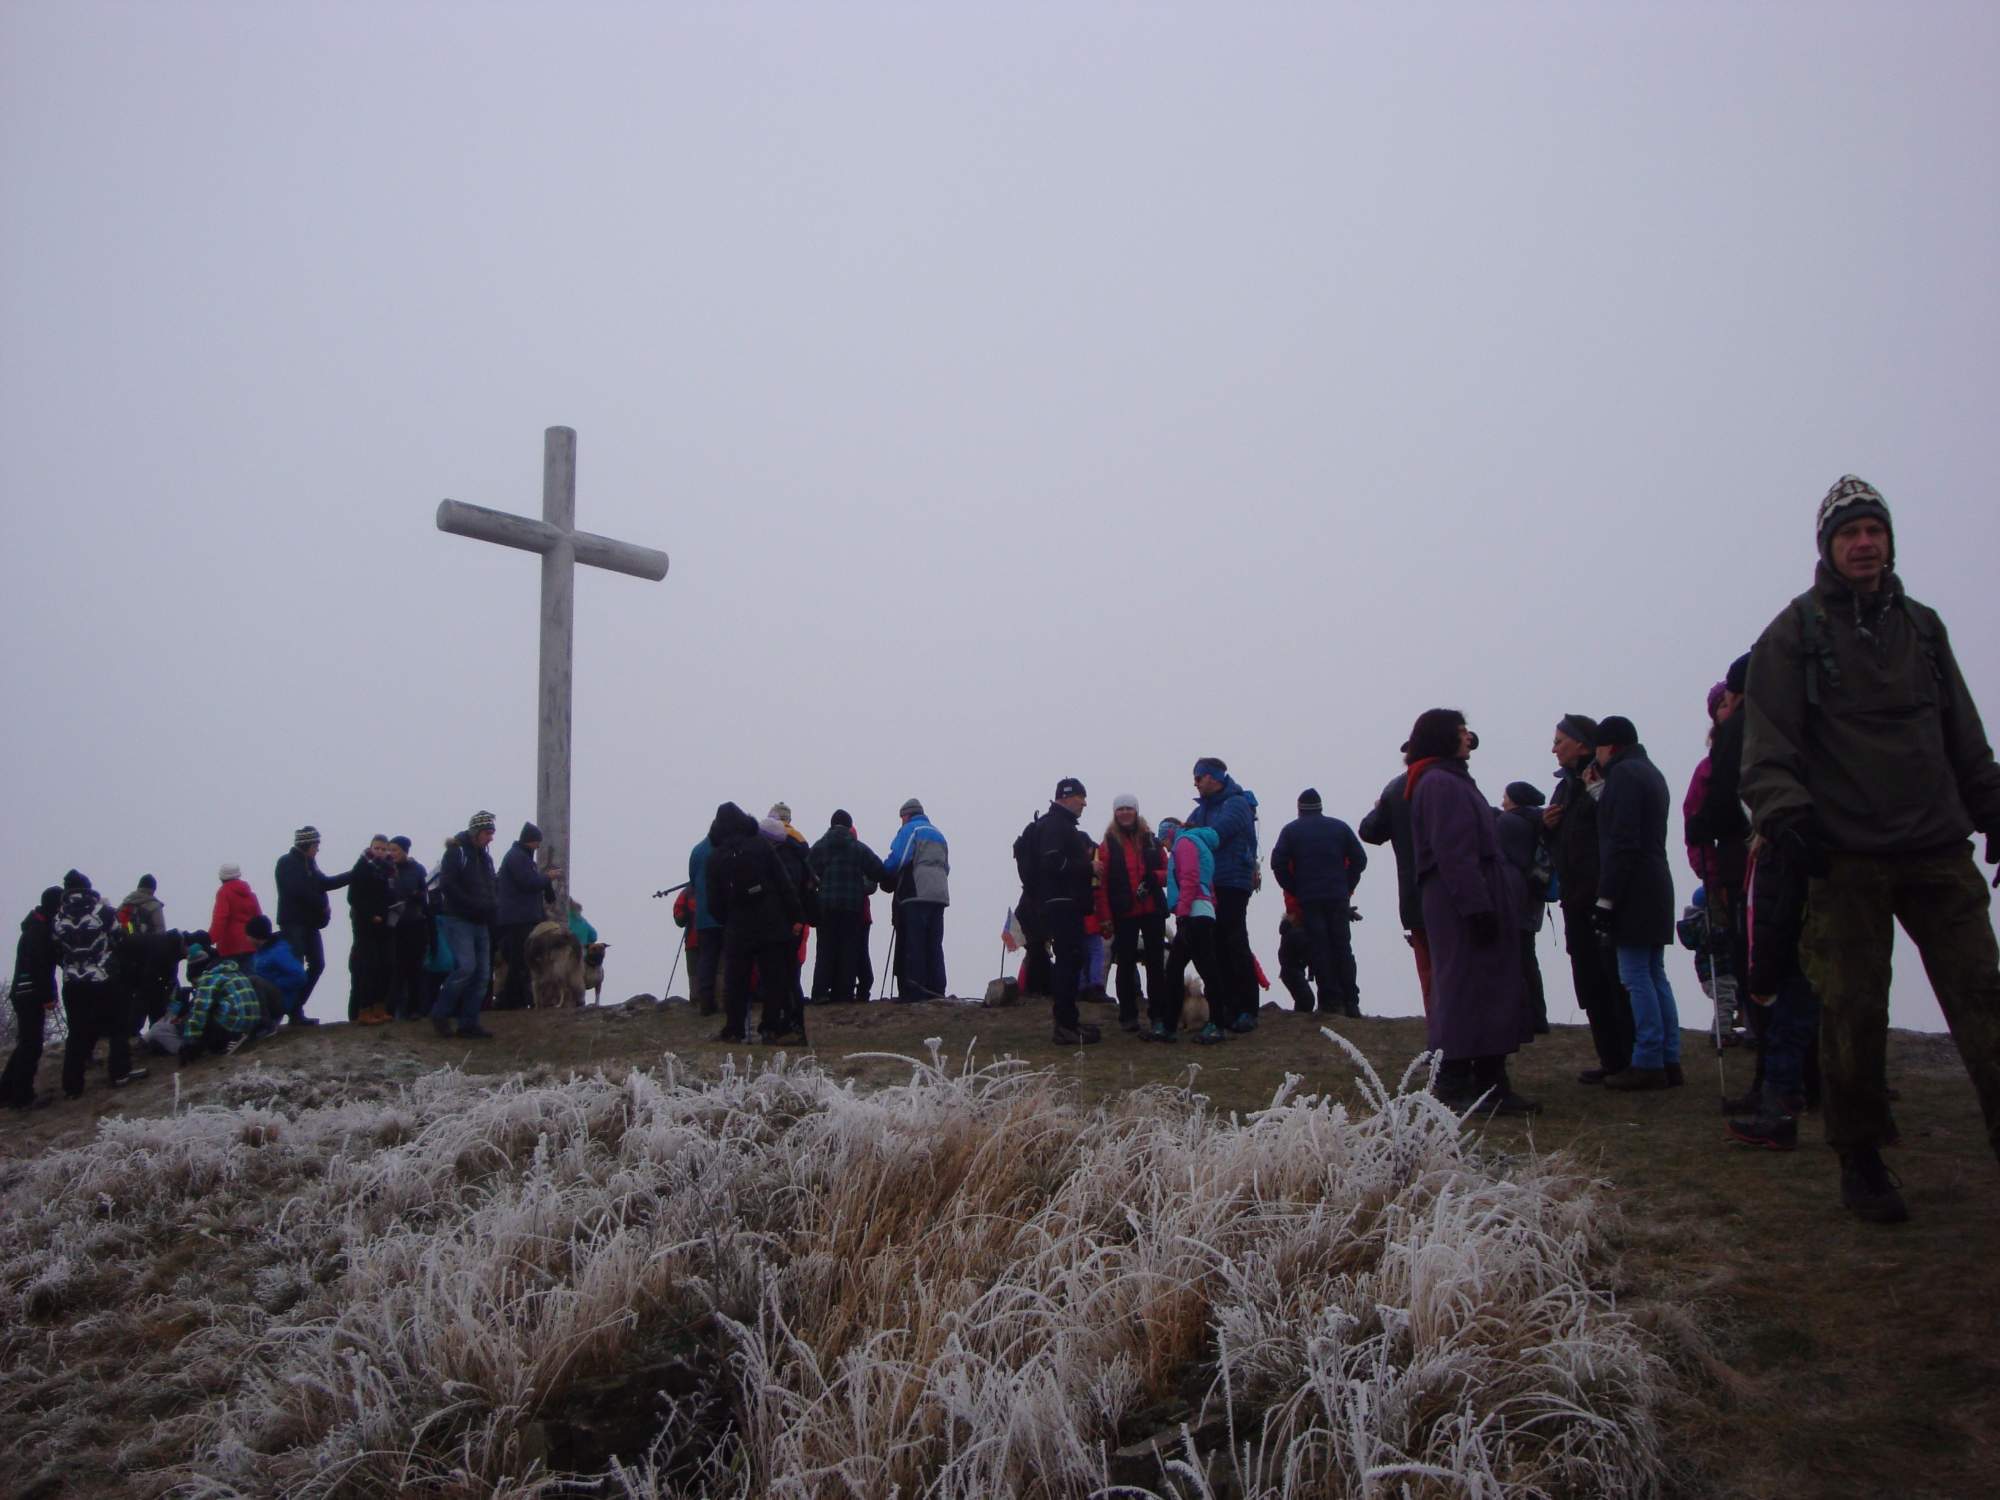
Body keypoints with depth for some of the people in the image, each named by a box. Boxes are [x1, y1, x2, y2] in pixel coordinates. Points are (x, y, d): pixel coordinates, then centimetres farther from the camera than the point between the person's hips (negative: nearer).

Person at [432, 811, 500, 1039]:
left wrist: (493, 904, 2)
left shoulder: (485, 857, 16)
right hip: (459, 920, -8)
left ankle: (469, 1022, 9)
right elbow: (447, 885, -17)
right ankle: (440, 1014, -5)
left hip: (481, 923, 8)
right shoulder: (456, 852, -8)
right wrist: (475, 904, -19)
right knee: (466, 966, -19)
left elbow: (494, 885, 23)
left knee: (482, 973, 3)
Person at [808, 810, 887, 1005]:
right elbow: (879, 871, 3)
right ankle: (844, 993, -1)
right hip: (852, 904, -1)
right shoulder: (859, 848, 3)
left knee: (826, 948, 5)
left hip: (826, 905, 1)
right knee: (849, 949, 3)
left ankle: (821, 991, -4)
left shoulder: (818, 847, 5)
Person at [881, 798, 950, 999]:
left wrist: (887, 881, 7)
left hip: (916, 896, -7)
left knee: (912, 947, -6)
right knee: (934, 947, 8)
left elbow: (896, 860, -11)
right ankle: (935, 992, 4)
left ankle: (914, 993, -10)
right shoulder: (938, 835, 25)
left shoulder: (910, 830, 1)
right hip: (939, 896, 7)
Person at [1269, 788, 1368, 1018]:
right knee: (1343, 949, 6)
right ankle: (1350, 1003, 5)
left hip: (1309, 899, -2)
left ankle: (1330, 1000, -4)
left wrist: (1293, 889, 4)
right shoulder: (1339, 827, 9)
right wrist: (1346, 886, 10)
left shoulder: (1291, 830, 4)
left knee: (1319, 949, 0)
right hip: (1338, 899, 2)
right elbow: (1359, 859, 5)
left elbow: (1278, 863, -6)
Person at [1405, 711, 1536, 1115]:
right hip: (1462, 904, -10)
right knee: (1465, 990, -9)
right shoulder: (1441, 784, -12)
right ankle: (1455, 1087, -6)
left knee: (1488, 992, 11)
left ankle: (1491, 1085, 16)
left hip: (1474, 901, 10)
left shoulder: (1452, 781, 21)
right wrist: (1477, 906, -24)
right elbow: (1453, 852, -20)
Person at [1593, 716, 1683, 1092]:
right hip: (1657, 888, 10)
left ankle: (1648, 1064, -7)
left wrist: (1606, 899, -18)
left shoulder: (1623, 774, -11)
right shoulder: (1651, 772, 20)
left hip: (1633, 892, -10)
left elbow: (1622, 843, -18)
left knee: (1637, 979, -7)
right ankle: (1669, 1061, 14)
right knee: (1656, 976, 11)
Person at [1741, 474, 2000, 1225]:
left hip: (1939, 852, 4)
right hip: (1845, 858, -4)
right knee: (1854, 1014, 0)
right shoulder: (1795, 631, 3)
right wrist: (1784, 812, -19)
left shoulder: (1922, 626, 16)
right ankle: (1860, 1162, 13)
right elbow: (1766, 741, -5)